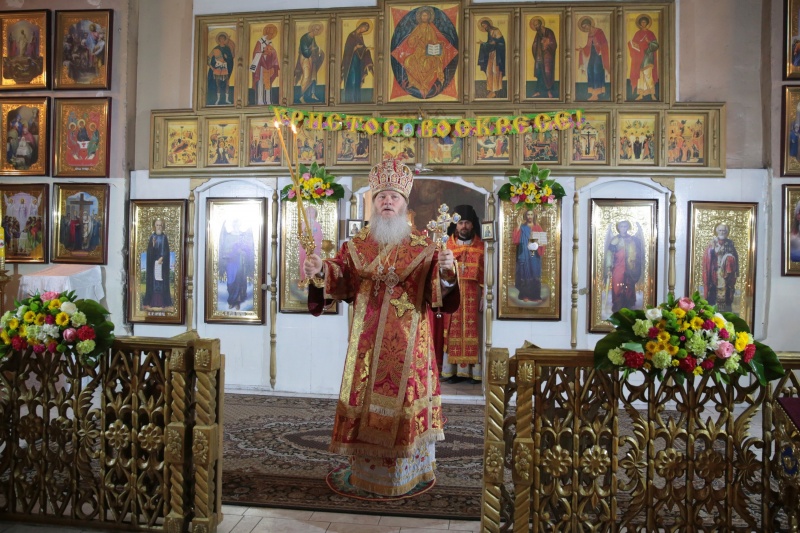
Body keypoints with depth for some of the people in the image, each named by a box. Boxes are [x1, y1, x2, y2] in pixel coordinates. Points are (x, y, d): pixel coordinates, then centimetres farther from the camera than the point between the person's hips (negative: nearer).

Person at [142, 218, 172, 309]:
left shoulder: (164, 237, 5)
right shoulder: (152, 236, 5)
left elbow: (166, 250, -1)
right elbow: (149, 250, -1)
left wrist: (162, 258, -16)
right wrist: (153, 244, -20)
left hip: (162, 262, 0)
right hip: (152, 262, 0)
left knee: (162, 281, 0)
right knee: (152, 281, -1)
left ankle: (163, 302, 4)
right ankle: (148, 302, 1)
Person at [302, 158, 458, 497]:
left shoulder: (422, 248, 1)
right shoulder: (356, 246, 9)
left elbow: (440, 290, -9)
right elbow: (339, 275, -3)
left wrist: (445, 271, -31)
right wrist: (321, 270, -24)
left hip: (409, 344, -2)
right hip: (368, 343, 2)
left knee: (407, 401, 4)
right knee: (366, 401, 8)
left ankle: (409, 470, 22)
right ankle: (364, 469, 25)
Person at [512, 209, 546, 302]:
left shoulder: (538, 228, 11)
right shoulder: (522, 227, 5)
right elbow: (515, 239, -7)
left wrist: (538, 245, -13)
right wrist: (518, 227, -15)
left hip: (535, 255, 2)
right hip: (524, 255, -2)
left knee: (535, 274, 1)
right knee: (525, 274, -2)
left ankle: (535, 296, 4)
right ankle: (525, 295, 2)